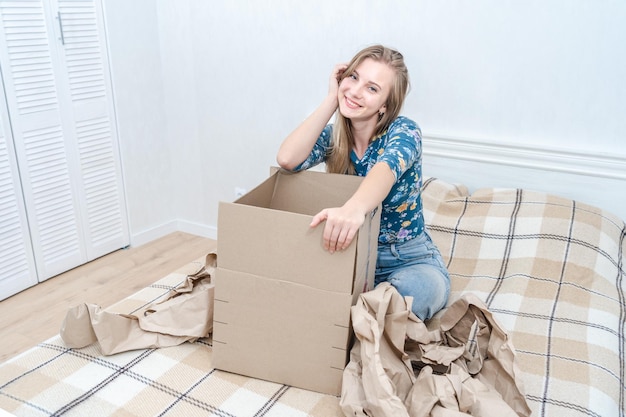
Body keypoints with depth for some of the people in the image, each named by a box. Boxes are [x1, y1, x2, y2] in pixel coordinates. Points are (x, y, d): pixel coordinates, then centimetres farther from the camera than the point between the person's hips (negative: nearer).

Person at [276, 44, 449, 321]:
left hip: (407, 259, -2)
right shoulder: (332, 136, -2)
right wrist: (331, 100, -17)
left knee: (422, 288, -36)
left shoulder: (403, 131, -14)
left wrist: (355, 207, -61)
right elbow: (287, 160, -23)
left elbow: (386, 168, -38)